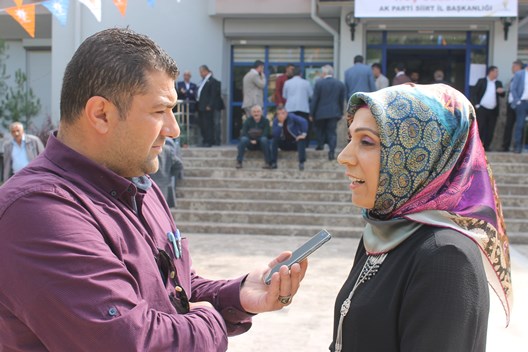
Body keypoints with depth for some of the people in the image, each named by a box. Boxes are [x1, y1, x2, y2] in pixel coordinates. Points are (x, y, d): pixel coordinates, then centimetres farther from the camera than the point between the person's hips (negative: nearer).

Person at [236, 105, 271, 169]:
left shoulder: (265, 121, -4)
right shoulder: (248, 121, 0)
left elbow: (266, 134, -13)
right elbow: (243, 134, -7)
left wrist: (256, 140, -23)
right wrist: (251, 140, -21)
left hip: (261, 143, -1)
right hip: (250, 144, 1)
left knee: (264, 139, -35)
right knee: (243, 139, -31)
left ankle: (267, 163, -33)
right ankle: (239, 162, -29)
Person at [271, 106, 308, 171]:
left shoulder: (291, 116, -20)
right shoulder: (276, 121, -11)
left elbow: (304, 122, -31)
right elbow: (274, 134, -24)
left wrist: (304, 134, -37)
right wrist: (280, 123, -31)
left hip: (295, 140, -3)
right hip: (284, 143, 3)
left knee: (301, 140, -33)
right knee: (274, 140, -21)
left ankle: (301, 163, -28)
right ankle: (273, 163, -11)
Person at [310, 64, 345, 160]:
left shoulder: (319, 83, -9)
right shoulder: (340, 84, 3)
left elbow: (314, 99, -8)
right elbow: (342, 100, 7)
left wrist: (311, 113, -1)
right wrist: (340, 113, 16)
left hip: (321, 113, -2)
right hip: (334, 113, 2)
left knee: (320, 130, 20)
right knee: (332, 132, 2)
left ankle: (320, 144, 17)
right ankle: (332, 151, -9)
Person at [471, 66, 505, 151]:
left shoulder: (498, 83, 16)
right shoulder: (481, 81, 5)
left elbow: (503, 95, 11)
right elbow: (475, 93, 2)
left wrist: (501, 91, -12)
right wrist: (476, 105, -7)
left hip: (493, 111, 4)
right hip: (482, 109, -3)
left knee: (490, 130, 1)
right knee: (480, 128, -5)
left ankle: (486, 146, 7)